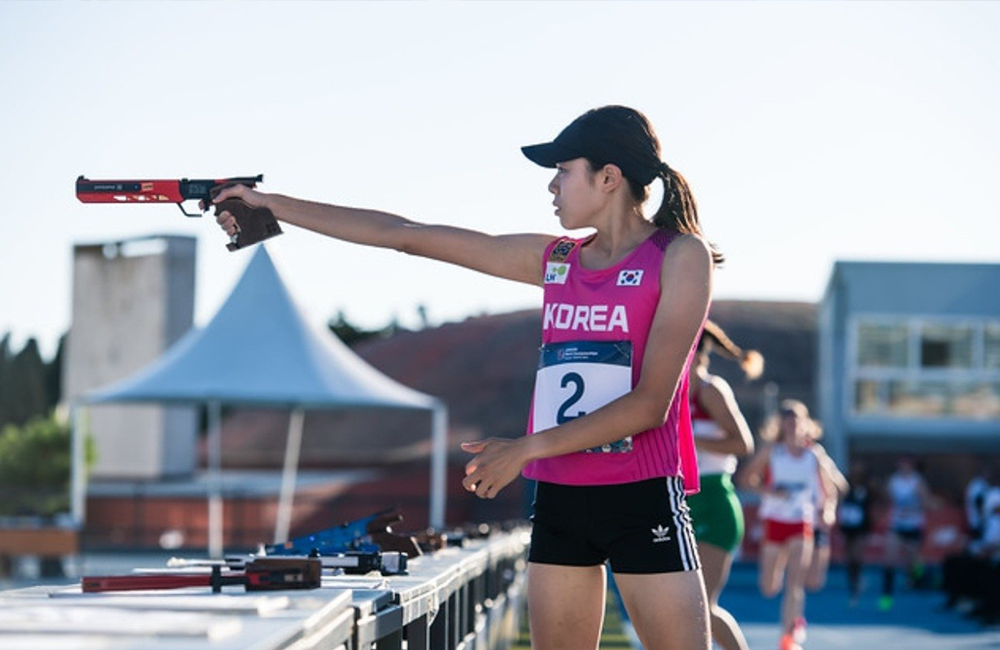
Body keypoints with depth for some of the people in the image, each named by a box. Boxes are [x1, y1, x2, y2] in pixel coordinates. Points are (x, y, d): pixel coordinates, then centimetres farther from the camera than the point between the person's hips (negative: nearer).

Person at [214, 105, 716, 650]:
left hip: (642, 499, -5)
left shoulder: (680, 255, -3)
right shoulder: (555, 259, 13)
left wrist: (527, 448, -12)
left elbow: (651, 403, -11)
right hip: (558, 499, 5)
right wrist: (271, 205, 16)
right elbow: (405, 235, 15)